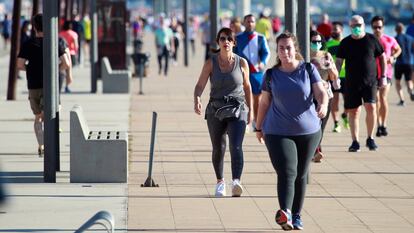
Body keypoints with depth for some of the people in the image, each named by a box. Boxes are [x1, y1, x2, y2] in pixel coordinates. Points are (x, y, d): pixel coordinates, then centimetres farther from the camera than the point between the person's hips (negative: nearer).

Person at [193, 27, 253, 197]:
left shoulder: (242, 63, 0)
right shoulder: (211, 63, -2)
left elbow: (247, 86, 13)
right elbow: (200, 85, -6)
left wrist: (250, 110, 16)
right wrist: (197, 100, -26)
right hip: (216, 110, 1)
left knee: (236, 146, -19)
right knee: (218, 149, 12)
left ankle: (236, 183, -34)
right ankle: (220, 181, 34)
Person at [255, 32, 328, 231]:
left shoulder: (308, 69, 0)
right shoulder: (271, 75, 2)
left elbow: (321, 92, -9)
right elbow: (264, 103, 11)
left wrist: (323, 105, -31)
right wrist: (259, 128, 18)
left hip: (308, 131, 1)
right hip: (278, 132, -1)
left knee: (301, 175, 11)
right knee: (287, 172, -19)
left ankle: (296, 215, 23)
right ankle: (285, 213, -34)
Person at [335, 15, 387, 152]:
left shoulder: (372, 40, 2)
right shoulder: (345, 43, 4)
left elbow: (382, 57, 11)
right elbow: (339, 61, 4)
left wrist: (383, 76, 7)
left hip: (370, 81, -1)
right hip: (351, 83, 1)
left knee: (371, 107, -15)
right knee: (353, 111, 2)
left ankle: (370, 139, 1)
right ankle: (355, 142, 9)